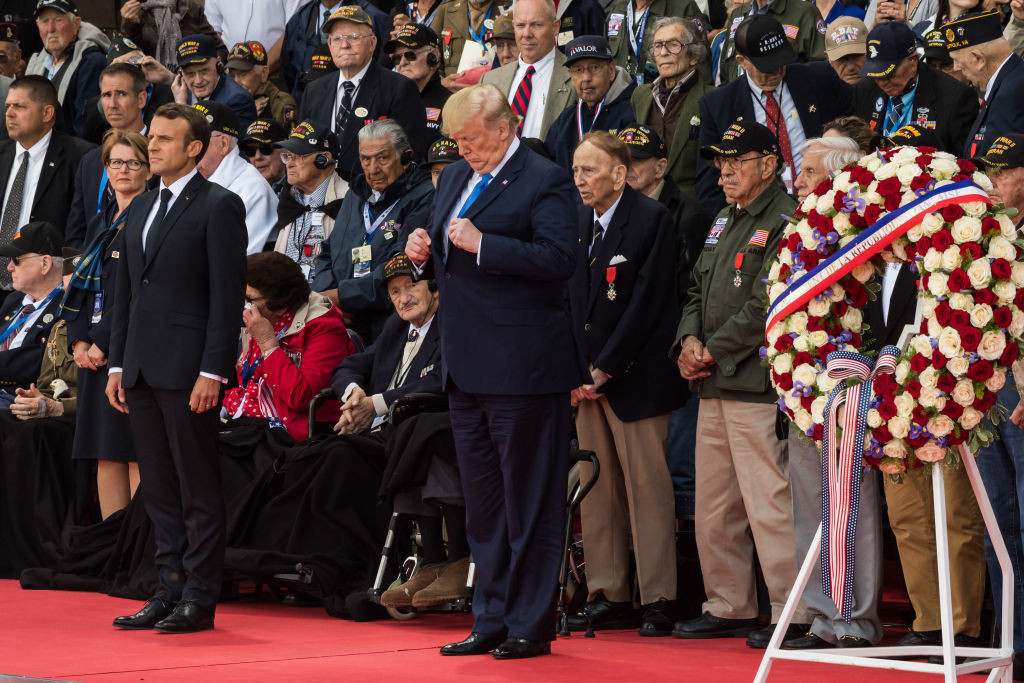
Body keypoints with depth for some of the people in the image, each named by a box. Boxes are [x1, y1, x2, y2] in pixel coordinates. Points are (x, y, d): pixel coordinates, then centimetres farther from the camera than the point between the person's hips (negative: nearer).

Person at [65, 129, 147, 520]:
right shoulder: (99, 223, 20)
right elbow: (82, 287, 18)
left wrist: (103, 341, -15)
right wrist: (79, 340, 3)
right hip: (95, 352, 8)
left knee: (136, 455, -8)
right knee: (105, 454, 6)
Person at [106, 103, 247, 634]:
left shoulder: (218, 206, -5)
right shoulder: (140, 209, 18)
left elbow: (228, 295, -11)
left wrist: (212, 371, -16)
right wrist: (117, 364, 12)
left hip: (187, 368, -7)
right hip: (141, 369, 7)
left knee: (198, 488, -2)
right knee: (159, 488, 10)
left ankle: (200, 598, 2)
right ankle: (170, 588, 15)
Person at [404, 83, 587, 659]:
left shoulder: (545, 180, -9)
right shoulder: (455, 178, 16)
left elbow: (560, 258, -21)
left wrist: (482, 244, -24)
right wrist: (427, 252, 4)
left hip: (521, 367, -8)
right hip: (466, 365, 9)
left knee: (528, 499, -2)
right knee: (482, 500, 14)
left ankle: (531, 624, 4)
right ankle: (492, 619, 21)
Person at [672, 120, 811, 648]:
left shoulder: (785, 223, -10)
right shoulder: (725, 221, 20)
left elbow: (766, 306, -17)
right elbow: (699, 289, 22)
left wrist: (714, 351, -11)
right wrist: (689, 340, 2)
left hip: (757, 386, -9)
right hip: (715, 387, 9)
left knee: (769, 504, -9)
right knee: (714, 506, 12)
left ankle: (793, 613, -4)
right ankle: (728, 607, 20)